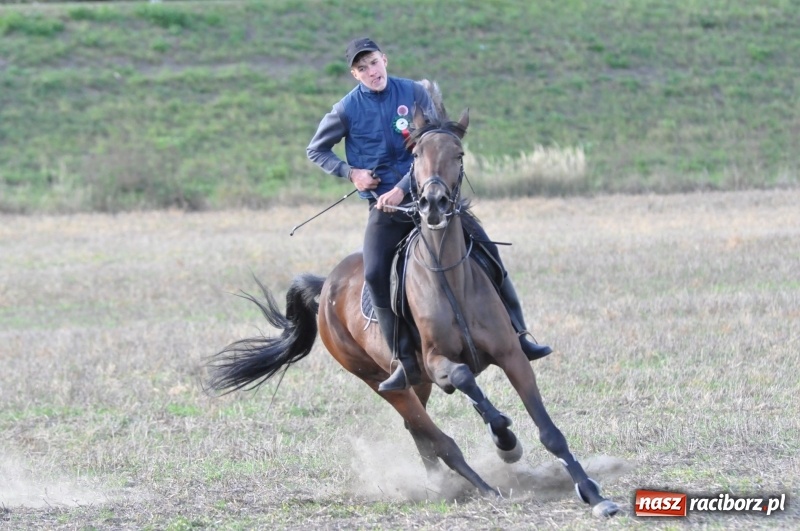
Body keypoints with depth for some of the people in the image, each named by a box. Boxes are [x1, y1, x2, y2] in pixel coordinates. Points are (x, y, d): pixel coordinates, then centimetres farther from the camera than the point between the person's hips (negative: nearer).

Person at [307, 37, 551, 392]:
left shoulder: (414, 94, -1)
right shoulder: (347, 110, -2)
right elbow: (316, 150, 9)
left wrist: (402, 189, -15)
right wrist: (350, 173, -7)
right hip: (384, 205, -1)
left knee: (485, 248, -9)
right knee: (374, 273, -23)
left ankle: (516, 335, 3)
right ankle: (405, 363, -18)